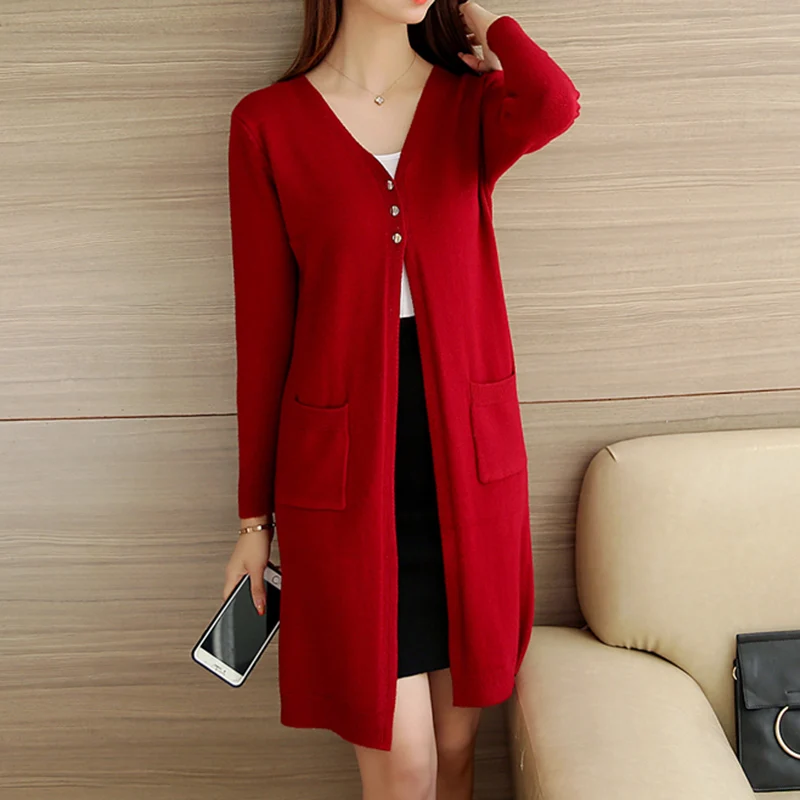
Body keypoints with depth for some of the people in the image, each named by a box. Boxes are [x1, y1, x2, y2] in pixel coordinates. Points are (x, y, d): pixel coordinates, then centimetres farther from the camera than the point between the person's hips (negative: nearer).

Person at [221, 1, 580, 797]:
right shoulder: (268, 125, 0)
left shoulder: (472, 99, 6)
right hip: (345, 462, -2)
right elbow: (263, 327, 1)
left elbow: (554, 107, -20)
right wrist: (255, 516, 4)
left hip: (466, 453, 3)